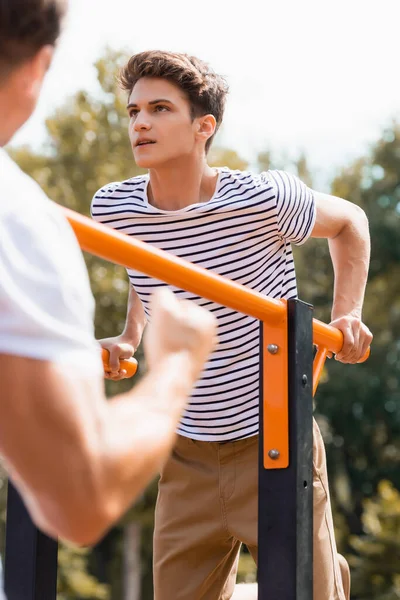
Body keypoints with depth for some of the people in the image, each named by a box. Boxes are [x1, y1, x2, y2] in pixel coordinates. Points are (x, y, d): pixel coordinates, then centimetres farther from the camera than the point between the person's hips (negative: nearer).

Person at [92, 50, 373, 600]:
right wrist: (130, 338, 7)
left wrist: (348, 316, -6)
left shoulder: (263, 199, -16)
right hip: (188, 458, 4)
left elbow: (349, 221, 4)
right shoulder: (113, 208, -4)